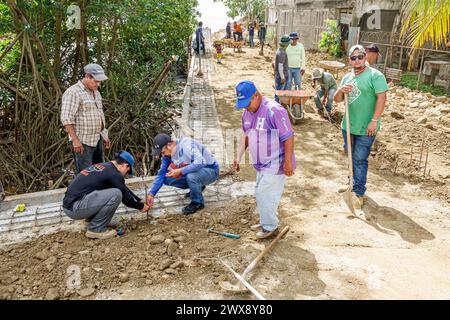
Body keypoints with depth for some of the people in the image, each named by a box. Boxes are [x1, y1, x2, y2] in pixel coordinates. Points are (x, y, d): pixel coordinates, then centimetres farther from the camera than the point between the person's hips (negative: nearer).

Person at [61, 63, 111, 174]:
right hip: (82, 142, -9)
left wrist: (104, 136, 19)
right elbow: (66, 118, -19)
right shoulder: (73, 92, -12)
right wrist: (75, 140, -22)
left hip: (98, 140, 9)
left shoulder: (96, 92, 16)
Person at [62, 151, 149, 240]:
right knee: (116, 194, -17)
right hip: (74, 208, -10)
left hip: (69, 202, 10)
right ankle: (96, 229, -6)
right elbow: (126, 197, -3)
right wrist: (141, 206, 15)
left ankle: (90, 221, 17)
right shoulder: (114, 174, -12)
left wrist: (139, 200, 31)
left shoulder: (102, 166, 17)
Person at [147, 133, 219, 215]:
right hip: (193, 172, 8)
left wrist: (180, 171, -38)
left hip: (210, 170, -8)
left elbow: (200, 163, -39)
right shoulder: (167, 153, -5)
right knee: (167, 179, -5)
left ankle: (198, 202, -9)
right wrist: (151, 193, -4)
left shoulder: (186, 145, -29)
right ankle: (197, 186, 13)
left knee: (191, 176, -38)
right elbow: (161, 173, 2)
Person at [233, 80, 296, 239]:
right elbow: (245, 135, 17)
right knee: (260, 194, 18)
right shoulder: (247, 113, 5)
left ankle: (269, 227, 18)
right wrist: (238, 156, 8)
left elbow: (288, 138, -21)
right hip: (261, 164, 8)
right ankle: (265, 222, 37)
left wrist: (288, 162, -20)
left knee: (265, 195, -2)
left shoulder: (274, 110, -22)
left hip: (275, 164, -8)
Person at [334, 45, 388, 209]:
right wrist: (341, 90, -13)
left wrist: (374, 121, -23)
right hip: (348, 125, 7)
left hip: (366, 128, -7)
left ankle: (359, 193, 8)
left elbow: (382, 98, -18)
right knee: (351, 157, 19)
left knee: (360, 159, -3)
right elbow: (337, 100, 10)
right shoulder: (347, 77, 10)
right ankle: (354, 183, 37)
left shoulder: (375, 75, -11)